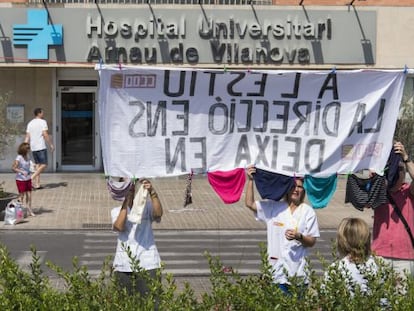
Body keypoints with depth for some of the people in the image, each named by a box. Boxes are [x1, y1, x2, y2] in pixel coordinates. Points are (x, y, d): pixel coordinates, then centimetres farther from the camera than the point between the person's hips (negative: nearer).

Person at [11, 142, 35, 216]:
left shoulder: (27, 157, 5)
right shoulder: (19, 158, -16)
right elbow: (13, 168, -21)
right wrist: (22, 172, -32)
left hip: (28, 179, 6)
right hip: (20, 179, -6)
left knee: (29, 195, 7)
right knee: (22, 195, 1)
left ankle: (30, 211, 16)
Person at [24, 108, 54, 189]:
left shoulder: (30, 123, 13)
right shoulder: (43, 122, -6)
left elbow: (27, 137, 10)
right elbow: (45, 135, -14)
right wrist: (51, 145, -7)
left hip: (33, 147, 7)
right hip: (41, 147, -7)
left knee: (38, 165, 11)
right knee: (44, 165, -4)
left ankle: (37, 184, 6)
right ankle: (32, 178, -18)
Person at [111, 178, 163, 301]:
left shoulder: (147, 206, 6)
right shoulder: (117, 211, 10)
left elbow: (158, 213, -15)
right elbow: (119, 227, -10)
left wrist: (152, 192, -25)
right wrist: (126, 203, -10)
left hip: (146, 263, -1)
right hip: (123, 264, 1)